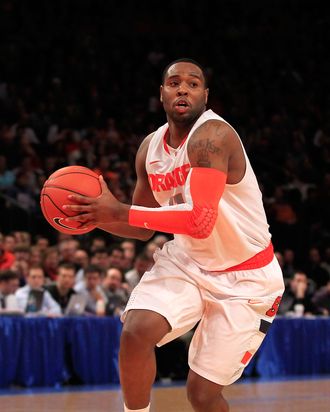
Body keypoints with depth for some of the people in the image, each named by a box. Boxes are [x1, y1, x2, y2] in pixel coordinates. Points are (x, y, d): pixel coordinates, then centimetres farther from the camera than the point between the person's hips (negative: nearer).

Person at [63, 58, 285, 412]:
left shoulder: (212, 135, -24)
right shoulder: (150, 147, 1)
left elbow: (201, 221, -35)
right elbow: (143, 229, 12)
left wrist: (119, 211, -33)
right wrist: (96, 215, -8)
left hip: (245, 277, -6)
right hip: (187, 261, 6)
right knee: (135, 331, -21)